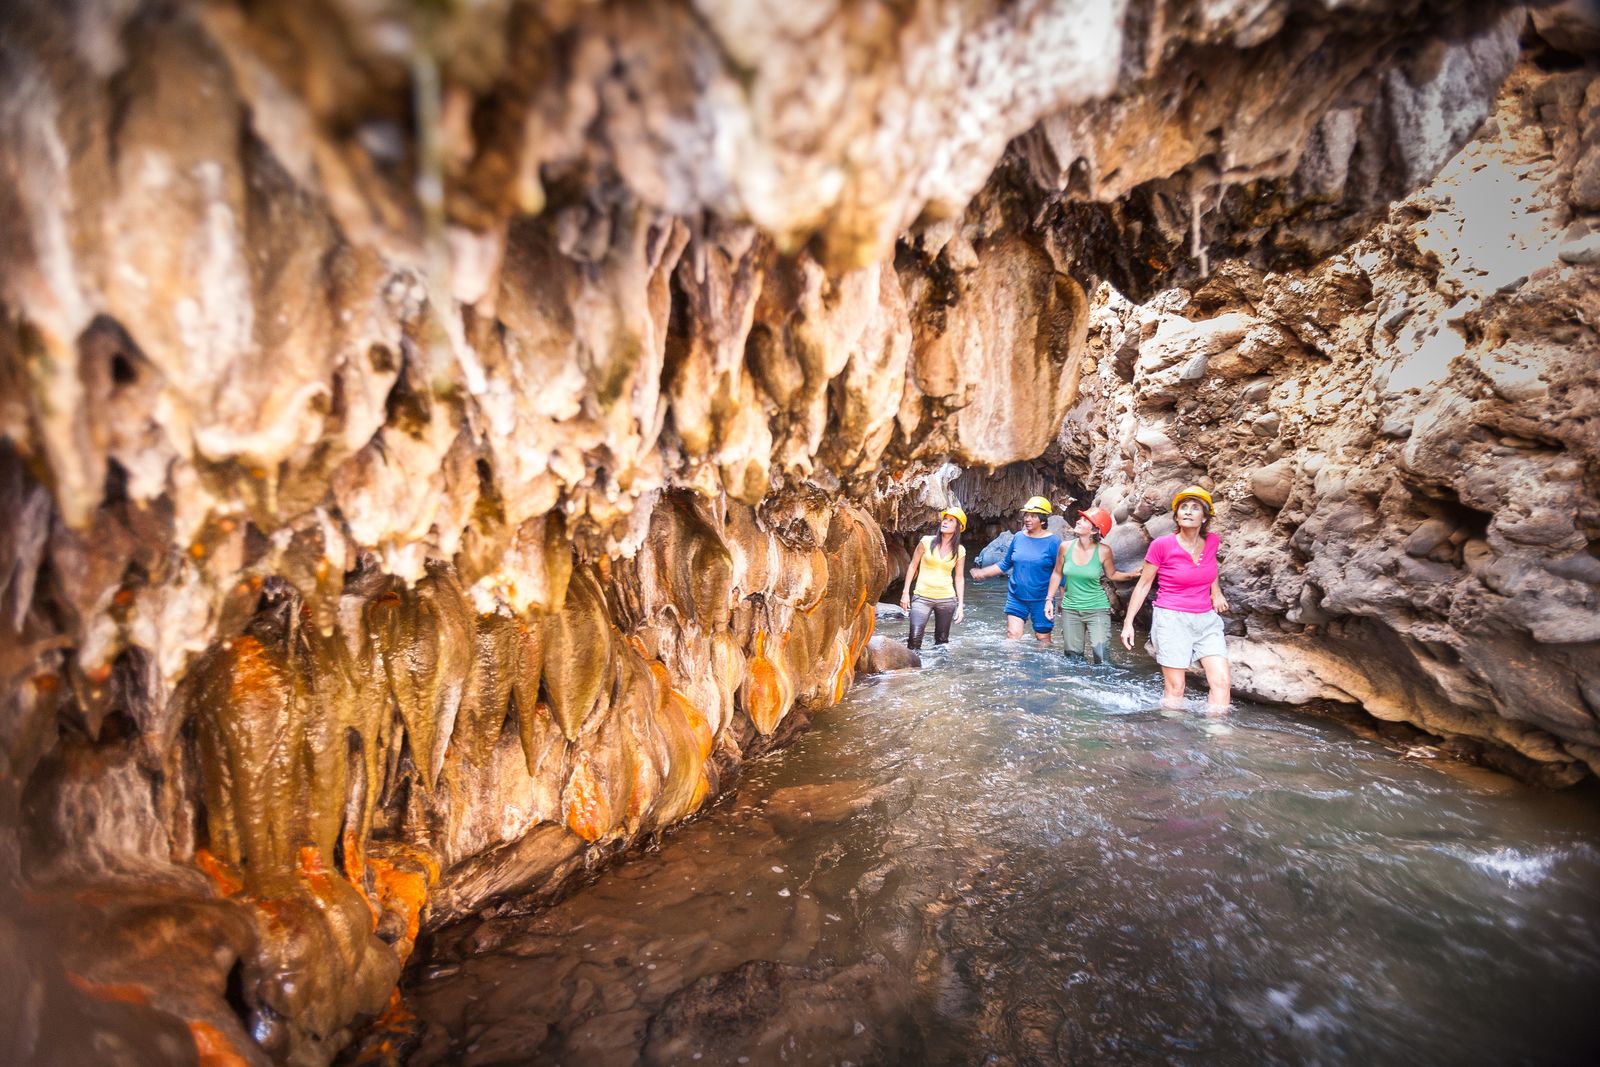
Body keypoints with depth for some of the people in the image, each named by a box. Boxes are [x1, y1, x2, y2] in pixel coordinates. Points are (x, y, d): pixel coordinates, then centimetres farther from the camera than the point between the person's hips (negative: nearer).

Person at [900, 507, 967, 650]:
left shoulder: (959, 551, 3)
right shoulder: (927, 542, -3)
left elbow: (959, 578, 8)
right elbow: (913, 566, 3)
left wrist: (961, 605, 4)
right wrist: (906, 592, 1)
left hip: (946, 599, 2)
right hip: (922, 597, -2)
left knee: (942, 640, 10)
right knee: (915, 638, -16)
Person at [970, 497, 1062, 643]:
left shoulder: (1053, 541, -9)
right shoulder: (1018, 537, 3)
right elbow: (1005, 565, 12)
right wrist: (983, 572, 3)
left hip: (1040, 600, -3)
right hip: (1016, 597, 3)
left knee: (1043, 638, 10)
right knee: (1012, 635, -4)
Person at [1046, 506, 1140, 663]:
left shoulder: (1103, 551, -13)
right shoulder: (1066, 547, -6)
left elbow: (1111, 575, 3)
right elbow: (1057, 574, 7)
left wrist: (1131, 574, -14)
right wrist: (1050, 599, 5)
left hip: (1097, 609, -2)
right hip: (1070, 609, 2)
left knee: (1100, 657, -8)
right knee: (1073, 656, 10)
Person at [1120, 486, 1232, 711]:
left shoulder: (1212, 541, 0)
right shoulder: (1162, 545, -12)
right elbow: (1143, 585, -2)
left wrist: (1216, 592, 12)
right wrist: (1128, 623, -3)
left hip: (1206, 619, 5)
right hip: (1172, 619, -4)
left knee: (1222, 680, -3)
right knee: (1175, 688, 0)